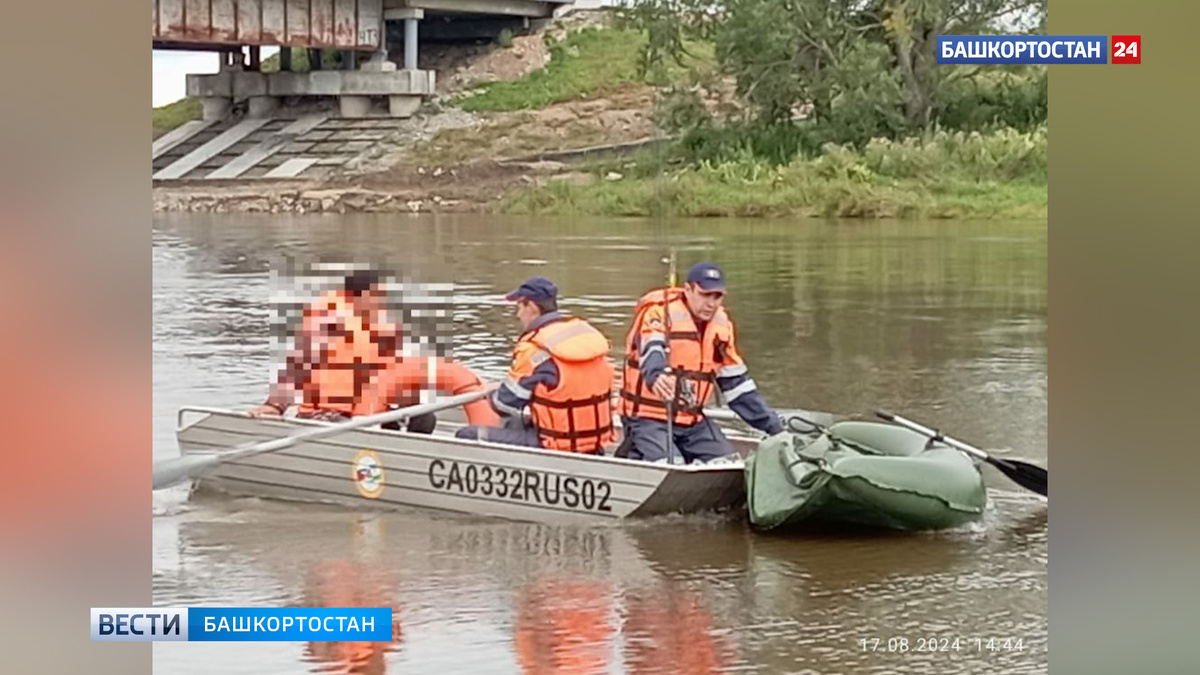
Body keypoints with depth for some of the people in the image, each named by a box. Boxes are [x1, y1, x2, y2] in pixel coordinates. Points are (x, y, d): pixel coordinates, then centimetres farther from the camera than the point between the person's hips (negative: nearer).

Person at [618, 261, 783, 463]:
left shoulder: (721, 323, 10)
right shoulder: (659, 311, -12)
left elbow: (736, 383, 16)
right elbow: (651, 350, -34)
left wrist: (773, 425, 14)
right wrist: (655, 375, -57)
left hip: (693, 421, 7)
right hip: (648, 417, -7)